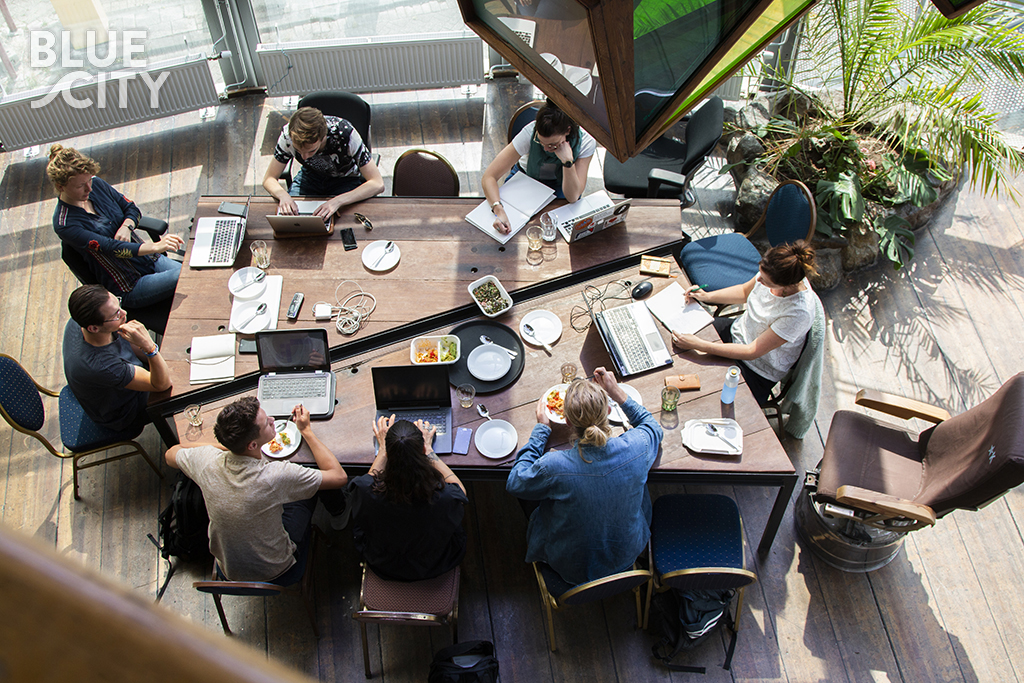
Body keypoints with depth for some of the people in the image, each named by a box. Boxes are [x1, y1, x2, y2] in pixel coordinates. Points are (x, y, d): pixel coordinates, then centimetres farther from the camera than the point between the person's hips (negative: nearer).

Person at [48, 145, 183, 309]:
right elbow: (110, 248, -29)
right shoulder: (65, 224, -19)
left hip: (151, 259, 7)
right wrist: (156, 246, -42)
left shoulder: (96, 184, 0)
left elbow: (132, 208, 10)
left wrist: (126, 226, -14)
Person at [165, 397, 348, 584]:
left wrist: (226, 444, 3)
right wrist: (306, 430, -14)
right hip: (277, 574, -4)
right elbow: (339, 476, -21)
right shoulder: (277, 475, -36)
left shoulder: (205, 460, -23)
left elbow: (170, 454, 3)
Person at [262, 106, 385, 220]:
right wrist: (283, 195, -40)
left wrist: (337, 201, -49)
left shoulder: (345, 133, -36)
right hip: (311, 175, 3)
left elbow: (378, 184, -35)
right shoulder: (288, 134, -27)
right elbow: (269, 179, -16)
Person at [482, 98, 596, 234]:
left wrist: (568, 161, -43)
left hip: (560, 184, 1)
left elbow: (573, 197, -29)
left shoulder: (586, 142, -30)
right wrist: (499, 210, -50)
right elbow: (489, 177, -32)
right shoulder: (529, 133, -33)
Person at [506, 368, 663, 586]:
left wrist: (541, 428, -6)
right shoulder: (637, 446, -27)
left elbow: (514, 483, -11)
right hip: (628, 555, 3)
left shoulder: (554, 466, -36)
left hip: (573, 570, -2)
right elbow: (654, 427, 1)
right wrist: (618, 393, -1)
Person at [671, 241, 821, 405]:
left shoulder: (799, 312, -38)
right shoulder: (771, 271, -20)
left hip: (757, 371, -6)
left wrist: (700, 345, -35)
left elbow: (752, 352, -31)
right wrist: (706, 296, -8)